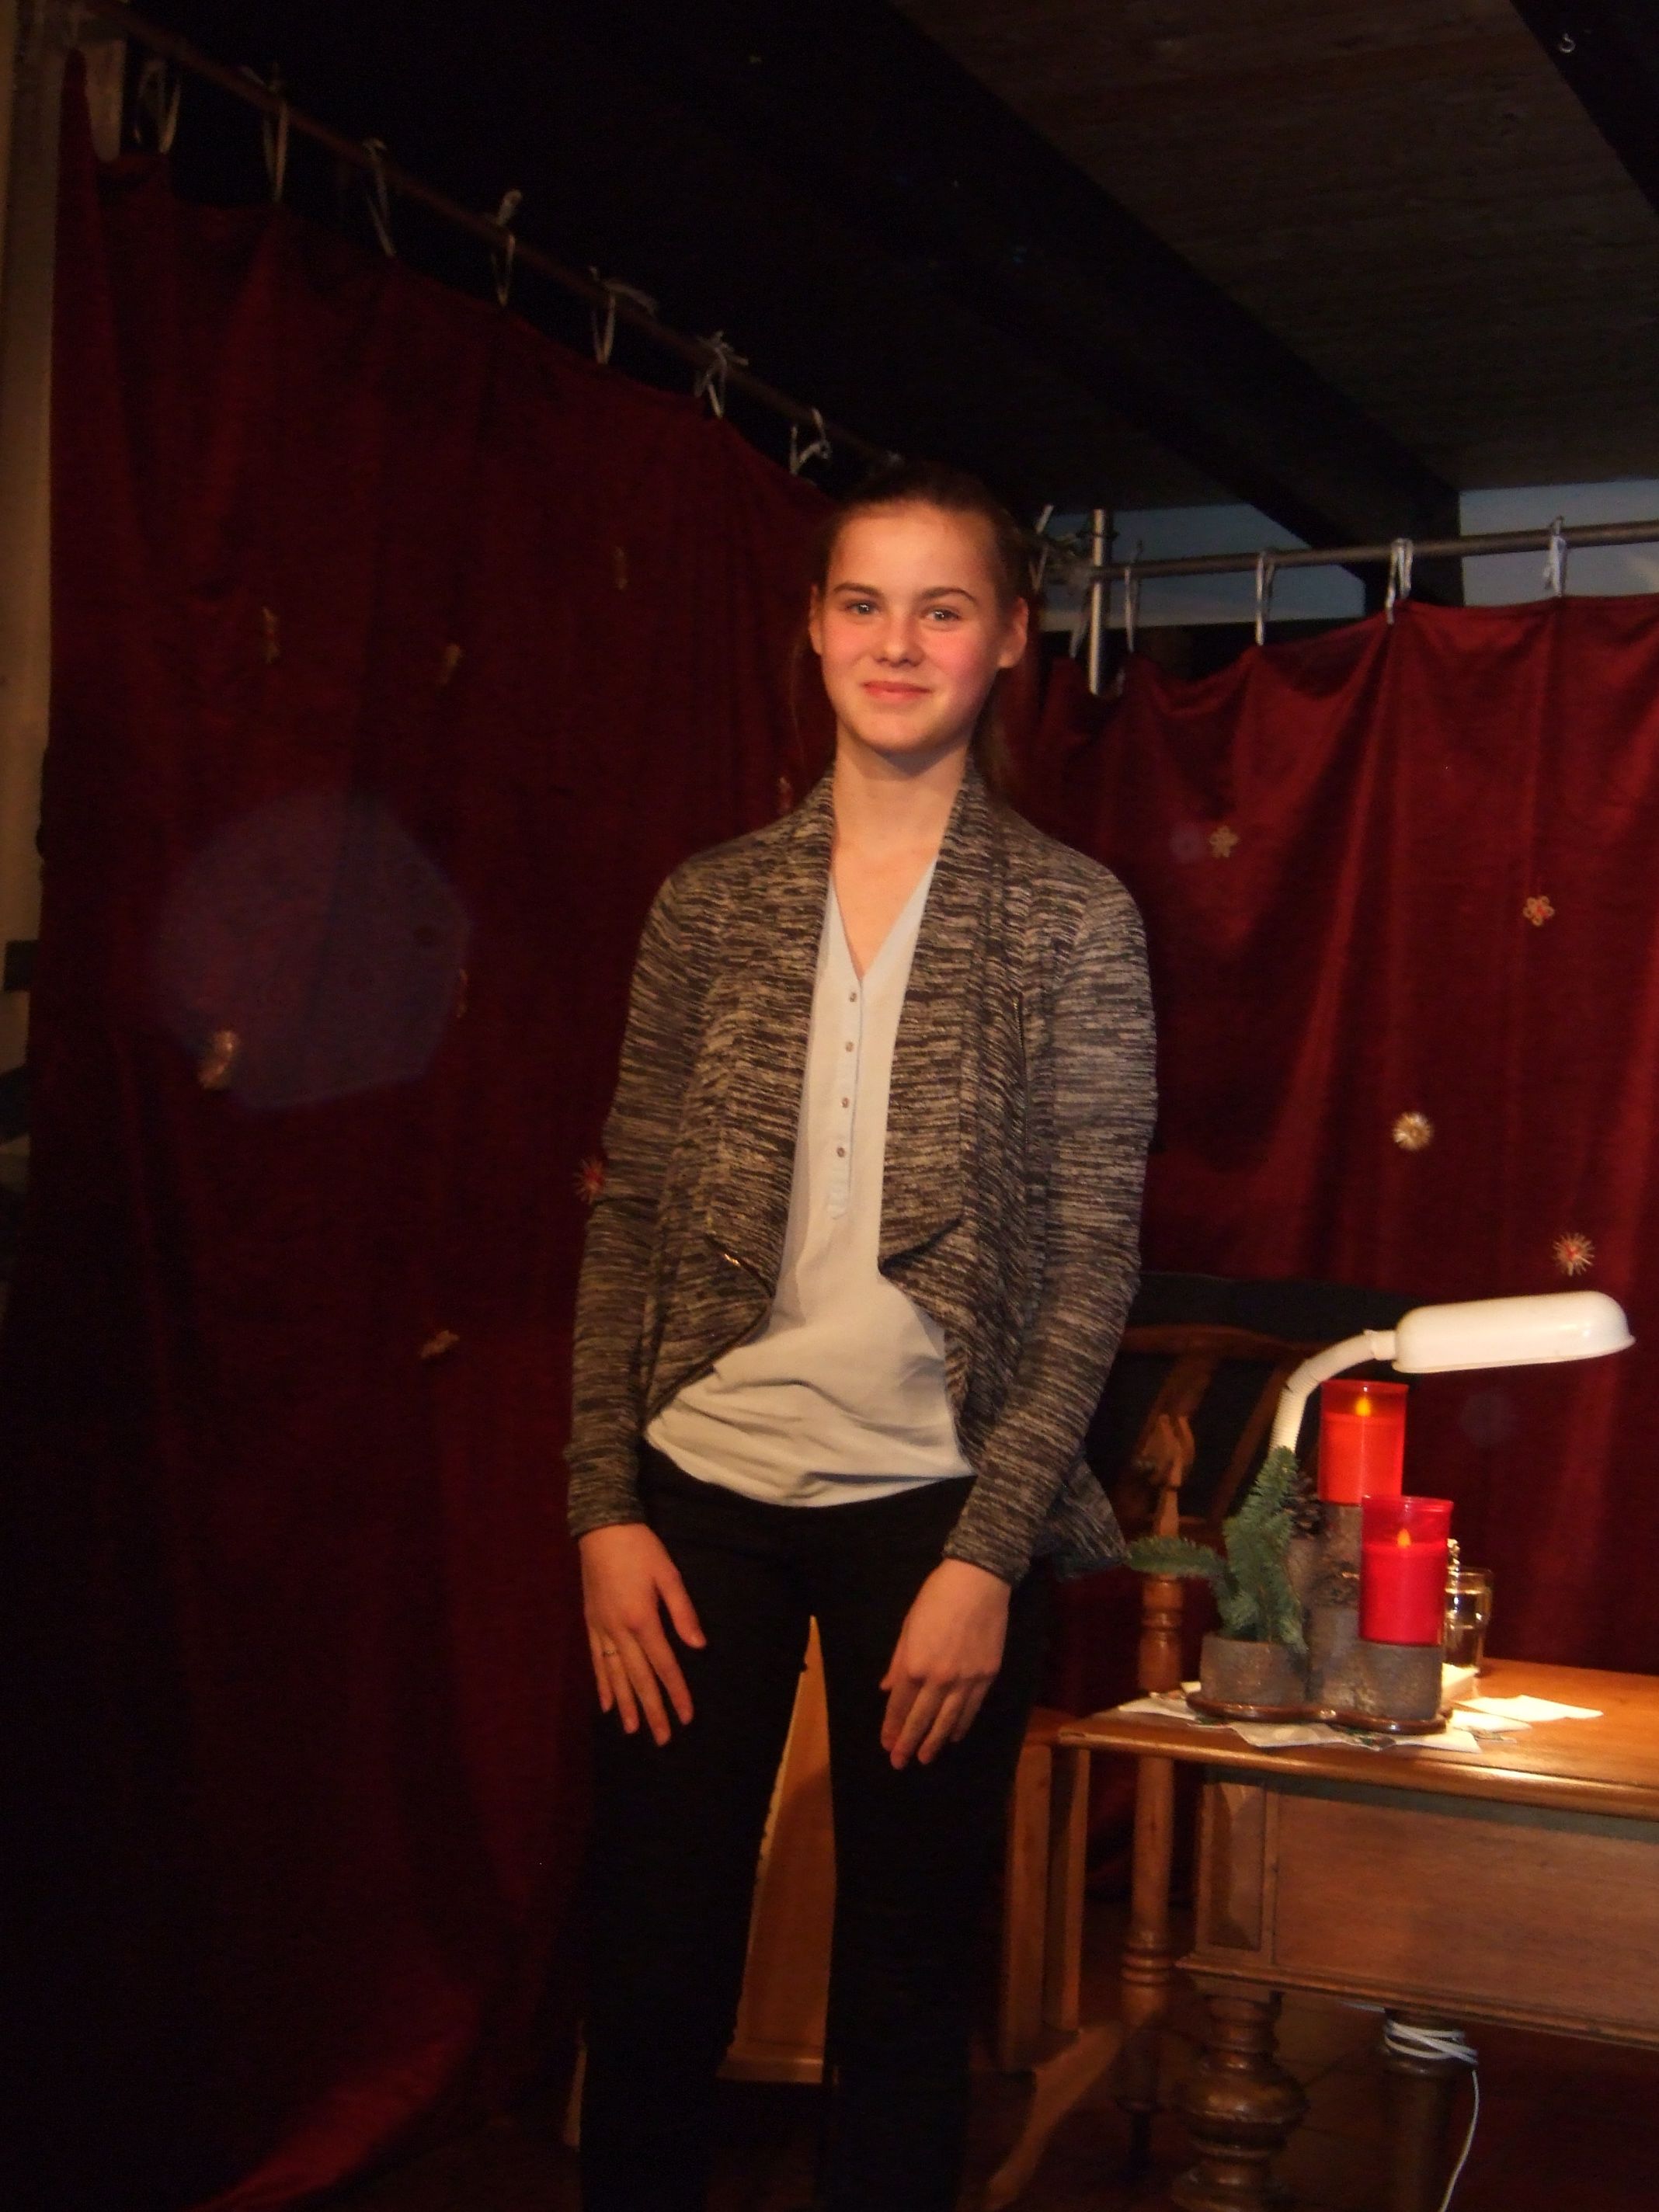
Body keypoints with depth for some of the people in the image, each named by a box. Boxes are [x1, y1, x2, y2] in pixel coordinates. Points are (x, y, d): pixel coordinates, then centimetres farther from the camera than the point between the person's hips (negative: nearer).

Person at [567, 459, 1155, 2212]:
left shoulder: (1073, 918, -2)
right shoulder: (714, 901, 4)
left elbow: (1092, 1261, -5)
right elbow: (629, 1220, 5)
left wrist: (989, 1553, -10)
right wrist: (605, 1505, -1)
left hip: (937, 1501, -2)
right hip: (703, 1485, 2)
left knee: (905, 1991, 11)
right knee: (649, 1969, 9)